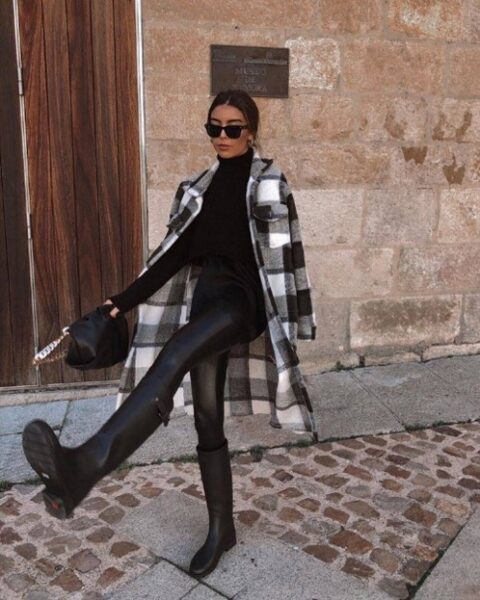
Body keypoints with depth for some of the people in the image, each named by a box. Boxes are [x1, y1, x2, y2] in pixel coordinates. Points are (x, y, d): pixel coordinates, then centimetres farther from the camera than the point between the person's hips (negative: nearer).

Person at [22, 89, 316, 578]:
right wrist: (125, 300, 7)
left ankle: (85, 466, -53)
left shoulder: (269, 182, 1)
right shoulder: (201, 186, 16)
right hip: (209, 294, 6)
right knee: (206, 416, 4)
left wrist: (291, 325, -8)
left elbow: (283, 258, -4)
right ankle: (221, 528, 18)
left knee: (176, 354, -35)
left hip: (245, 297, -6)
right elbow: (176, 252, 13)